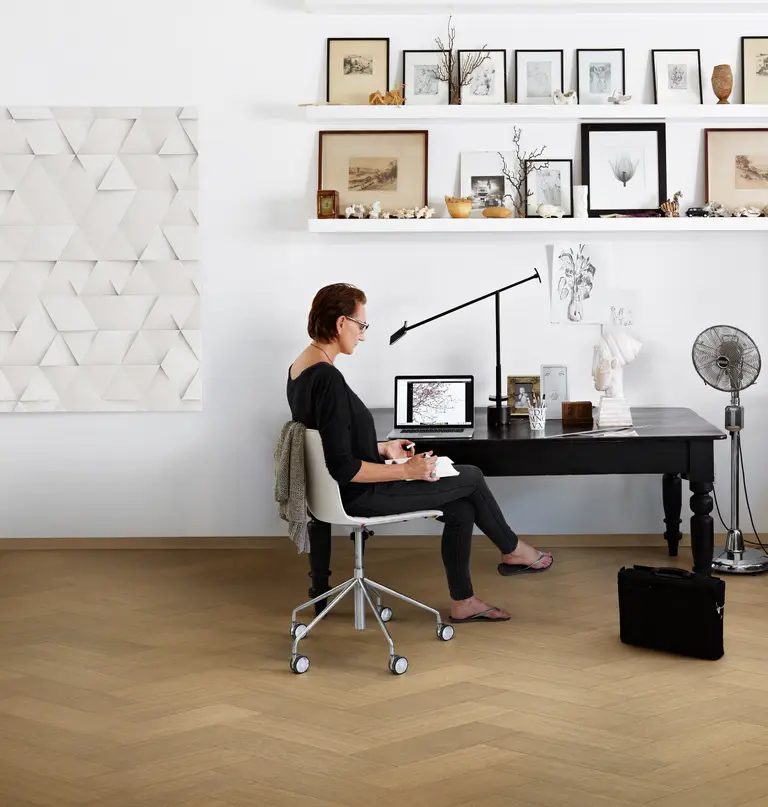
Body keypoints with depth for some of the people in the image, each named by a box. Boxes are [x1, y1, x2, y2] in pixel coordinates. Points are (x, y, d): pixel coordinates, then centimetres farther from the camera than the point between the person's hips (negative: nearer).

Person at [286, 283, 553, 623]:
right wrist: (406, 471, -19)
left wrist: (383, 449, 14)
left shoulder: (300, 368, 4)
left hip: (337, 490, 9)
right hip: (358, 495, -9)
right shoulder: (327, 379, -27)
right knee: (471, 478, 5)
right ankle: (512, 551, 29)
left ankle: (462, 601, 21)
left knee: (461, 508, 13)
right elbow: (344, 469, -27)